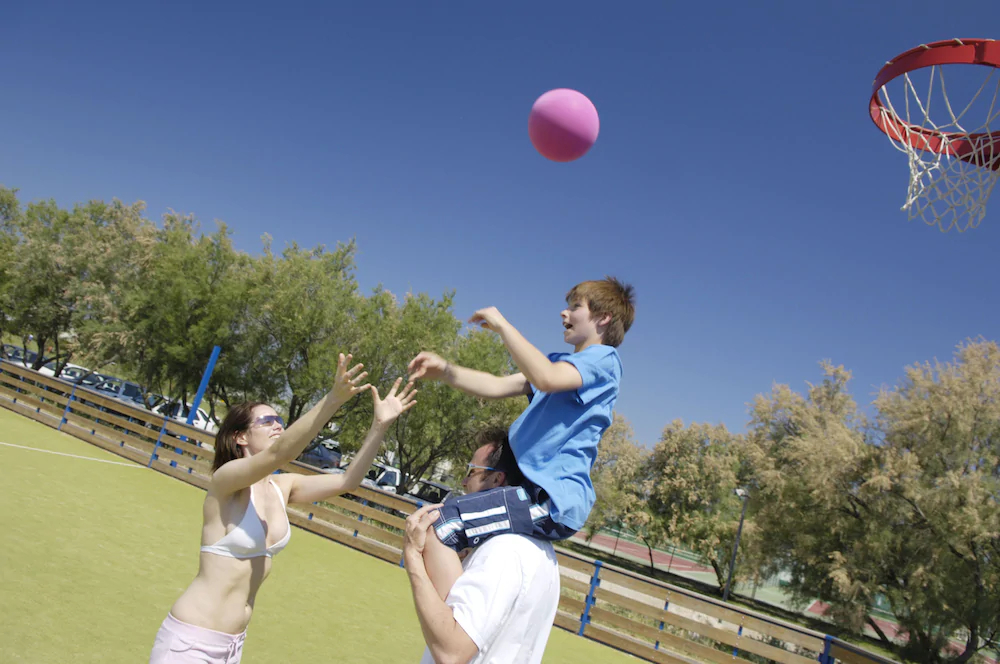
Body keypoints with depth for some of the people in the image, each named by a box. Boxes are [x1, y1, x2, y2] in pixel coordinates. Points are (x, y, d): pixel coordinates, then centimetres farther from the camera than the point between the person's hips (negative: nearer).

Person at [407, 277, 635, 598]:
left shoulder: (603, 358, -7)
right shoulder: (564, 363, 23)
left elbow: (546, 378, -27)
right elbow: (497, 386, 16)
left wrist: (502, 324, -17)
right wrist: (444, 371, 2)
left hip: (553, 500, -11)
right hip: (537, 490, 11)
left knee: (433, 529, -23)